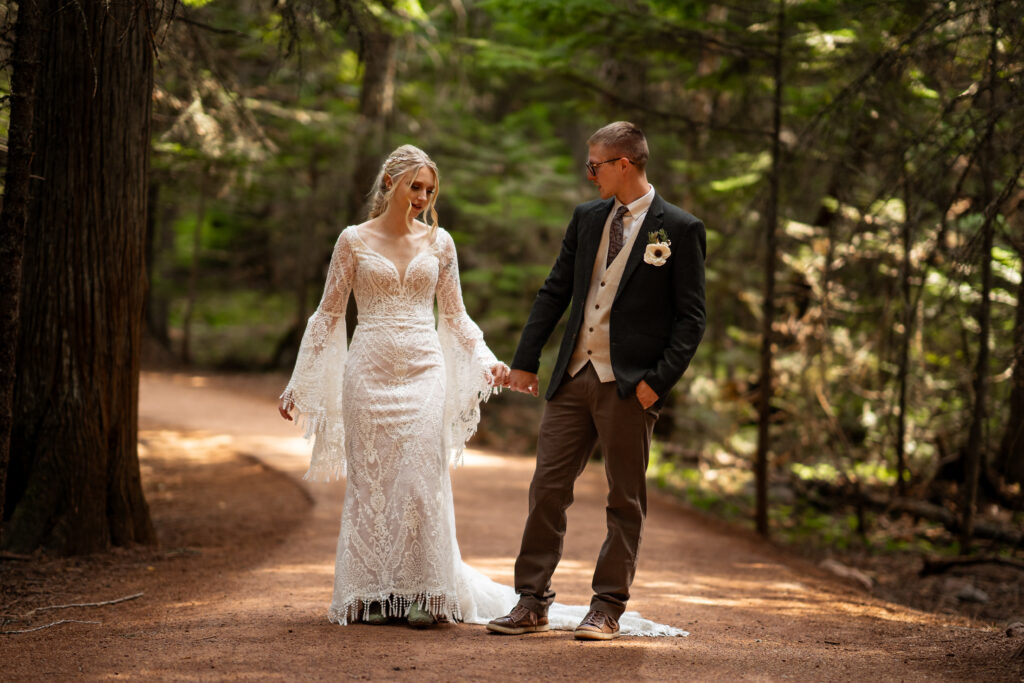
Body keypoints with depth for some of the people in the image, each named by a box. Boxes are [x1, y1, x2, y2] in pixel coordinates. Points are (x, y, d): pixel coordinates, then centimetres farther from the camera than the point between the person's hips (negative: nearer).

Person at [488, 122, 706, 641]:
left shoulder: (680, 229, -4)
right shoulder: (587, 218, 12)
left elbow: (691, 316, -6)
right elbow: (555, 292, 15)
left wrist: (659, 381, -13)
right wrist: (525, 360, 10)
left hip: (630, 385, -5)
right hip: (573, 377, 5)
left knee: (624, 501, 4)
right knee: (547, 488, 4)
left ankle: (607, 608, 13)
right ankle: (531, 603, 11)